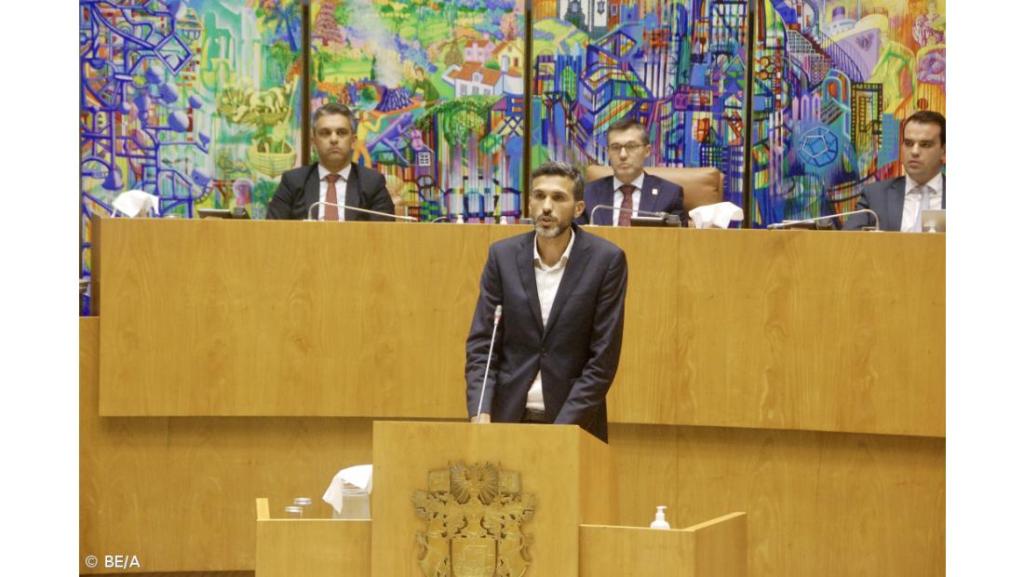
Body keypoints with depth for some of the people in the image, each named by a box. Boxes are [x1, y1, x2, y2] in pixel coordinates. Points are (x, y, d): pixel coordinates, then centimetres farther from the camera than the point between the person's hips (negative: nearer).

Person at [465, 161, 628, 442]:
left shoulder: (606, 260, -6)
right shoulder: (503, 255, 2)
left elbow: (603, 358, -8)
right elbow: (481, 344, 1)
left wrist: (562, 427, -15)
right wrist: (480, 415, -14)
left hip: (574, 422, -2)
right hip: (507, 417, 2)